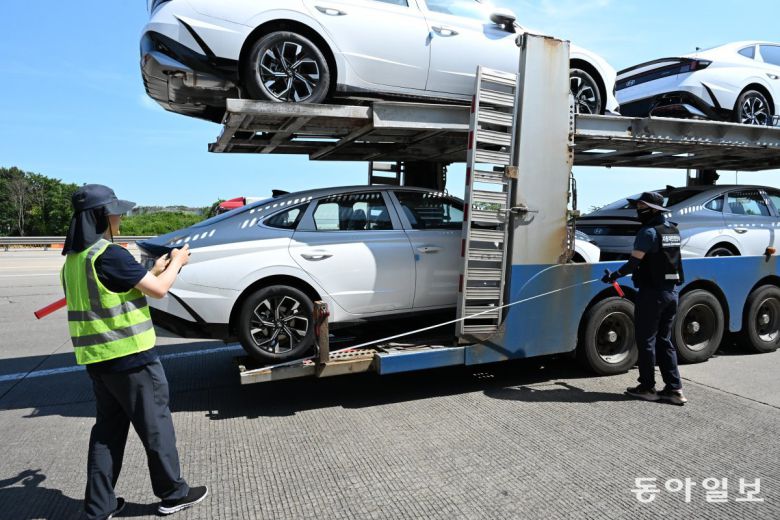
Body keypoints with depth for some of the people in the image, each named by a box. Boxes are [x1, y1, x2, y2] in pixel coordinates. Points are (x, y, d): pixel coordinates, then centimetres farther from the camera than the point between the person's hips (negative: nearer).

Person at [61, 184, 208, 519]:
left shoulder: (74, 259, 9)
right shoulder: (109, 254, -20)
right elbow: (159, 290, -16)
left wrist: (154, 270, 14)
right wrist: (176, 263, 1)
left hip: (97, 359, 8)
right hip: (130, 357, -8)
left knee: (107, 430, 17)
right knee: (155, 425, 6)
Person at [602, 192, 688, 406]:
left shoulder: (648, 232, -14)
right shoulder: (673, 230, 11)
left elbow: (634, 262, -20)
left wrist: (615, 275, -9)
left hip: (651, 292, -8)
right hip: (671, 291, 8)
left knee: (646, 340, 3)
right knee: (664, 341, 14)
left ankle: (647, 388, 11)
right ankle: (674, 389, 14)